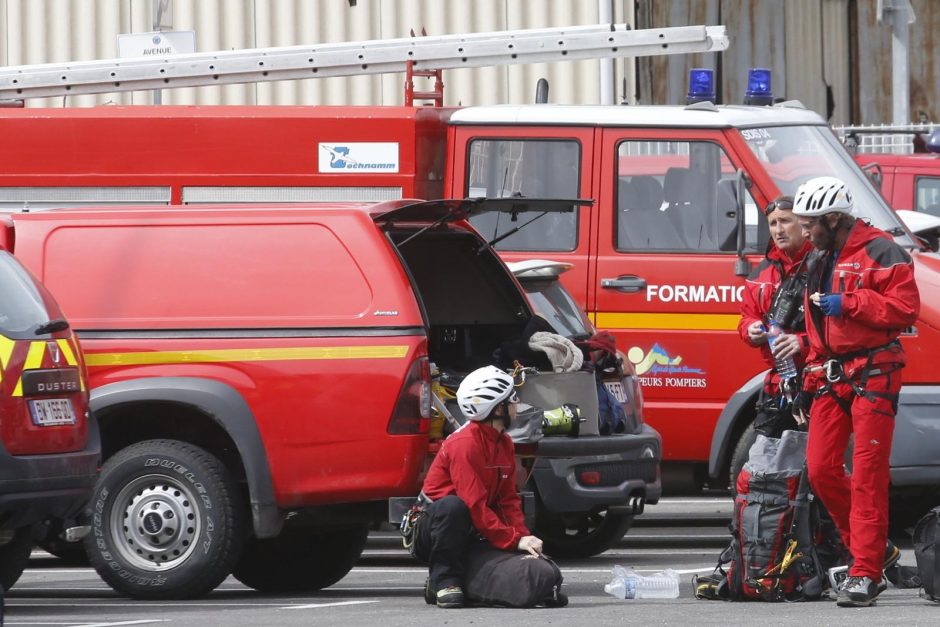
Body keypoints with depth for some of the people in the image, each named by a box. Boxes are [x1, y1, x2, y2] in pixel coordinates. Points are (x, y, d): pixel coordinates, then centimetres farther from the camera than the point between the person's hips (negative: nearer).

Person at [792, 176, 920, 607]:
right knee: (820, 468, 0)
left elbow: (906, 308, -16)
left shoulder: (879, 252, -7)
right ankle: (878, 551, 15)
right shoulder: (819, 263, 19)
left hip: (874, 374, -8)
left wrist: (849, 303, -18)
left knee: (867, 475, -8)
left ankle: (865, 573, -8)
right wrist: (810, 383, 23)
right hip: (832, 375, 8)